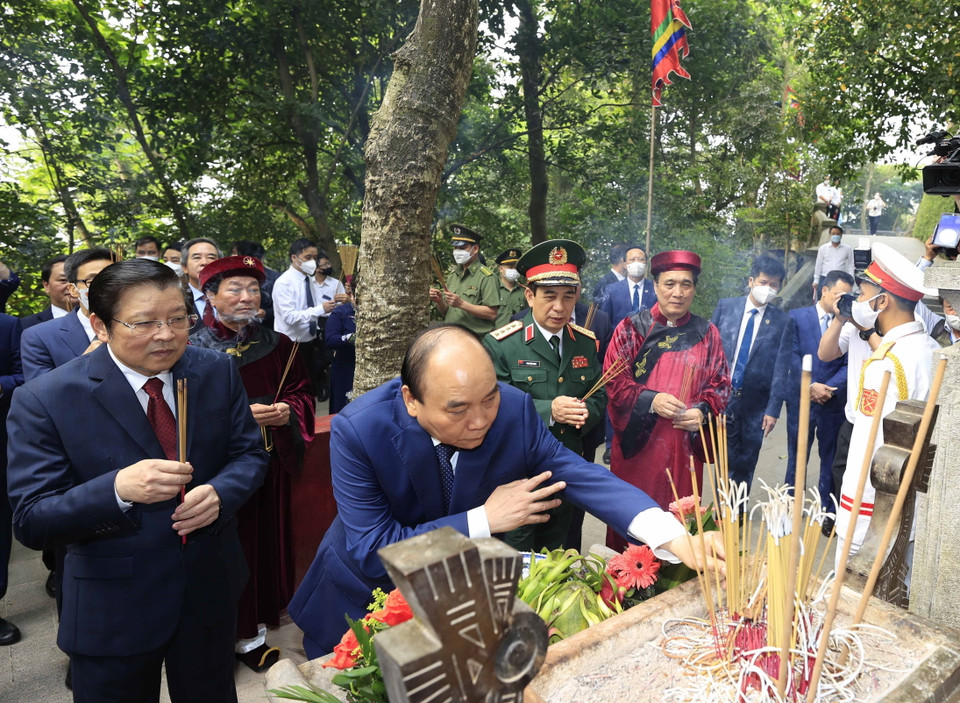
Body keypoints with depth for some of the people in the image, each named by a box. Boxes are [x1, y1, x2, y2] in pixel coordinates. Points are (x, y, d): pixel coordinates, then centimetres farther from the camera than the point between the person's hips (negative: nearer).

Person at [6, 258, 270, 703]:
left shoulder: (217, 372, -8)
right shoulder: (44, 400, -17)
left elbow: (249, 454, -1)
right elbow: (31, 523, -17)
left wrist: (220, 493, -23)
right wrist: (118, 488, -36)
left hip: (210, 589, 3)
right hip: (113, 612, -3)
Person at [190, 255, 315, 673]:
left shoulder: (277, 345, 5)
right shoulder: (193, 350, -6)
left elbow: (302, 391, 9)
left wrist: (288, 411, -12)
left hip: (269, 463, 4)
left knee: (264, 545, 11)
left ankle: (252, 635, 30)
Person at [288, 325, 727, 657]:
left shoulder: (513, 408, -23)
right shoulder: (358, 431, -31)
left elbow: (578, 474, -22)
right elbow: (373, 554, -30)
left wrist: (678, 540, -35)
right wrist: (483, 520, -33)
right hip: (369, 597, -2)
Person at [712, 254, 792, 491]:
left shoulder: (782, 321, -1)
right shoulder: (725, 306, 1)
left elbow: (781, 369, -3)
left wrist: (773, 409, -7)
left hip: (755, 404, 0)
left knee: (745, 465, 11)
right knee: (724, 461, 6)